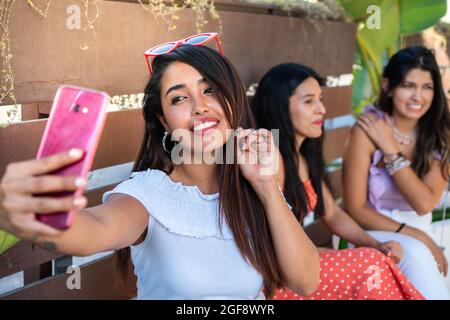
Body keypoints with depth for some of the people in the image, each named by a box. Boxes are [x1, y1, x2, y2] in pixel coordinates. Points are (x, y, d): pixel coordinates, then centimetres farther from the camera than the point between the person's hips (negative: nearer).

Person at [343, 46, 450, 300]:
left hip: (421, 234, 3)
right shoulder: (368, 130, -15)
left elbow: (425, 204, -15)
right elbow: (356, 209, -12)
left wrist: (389, 148, -20)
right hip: (374, 233, -3)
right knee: (415, 255, -31)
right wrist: (414, 236, -19)